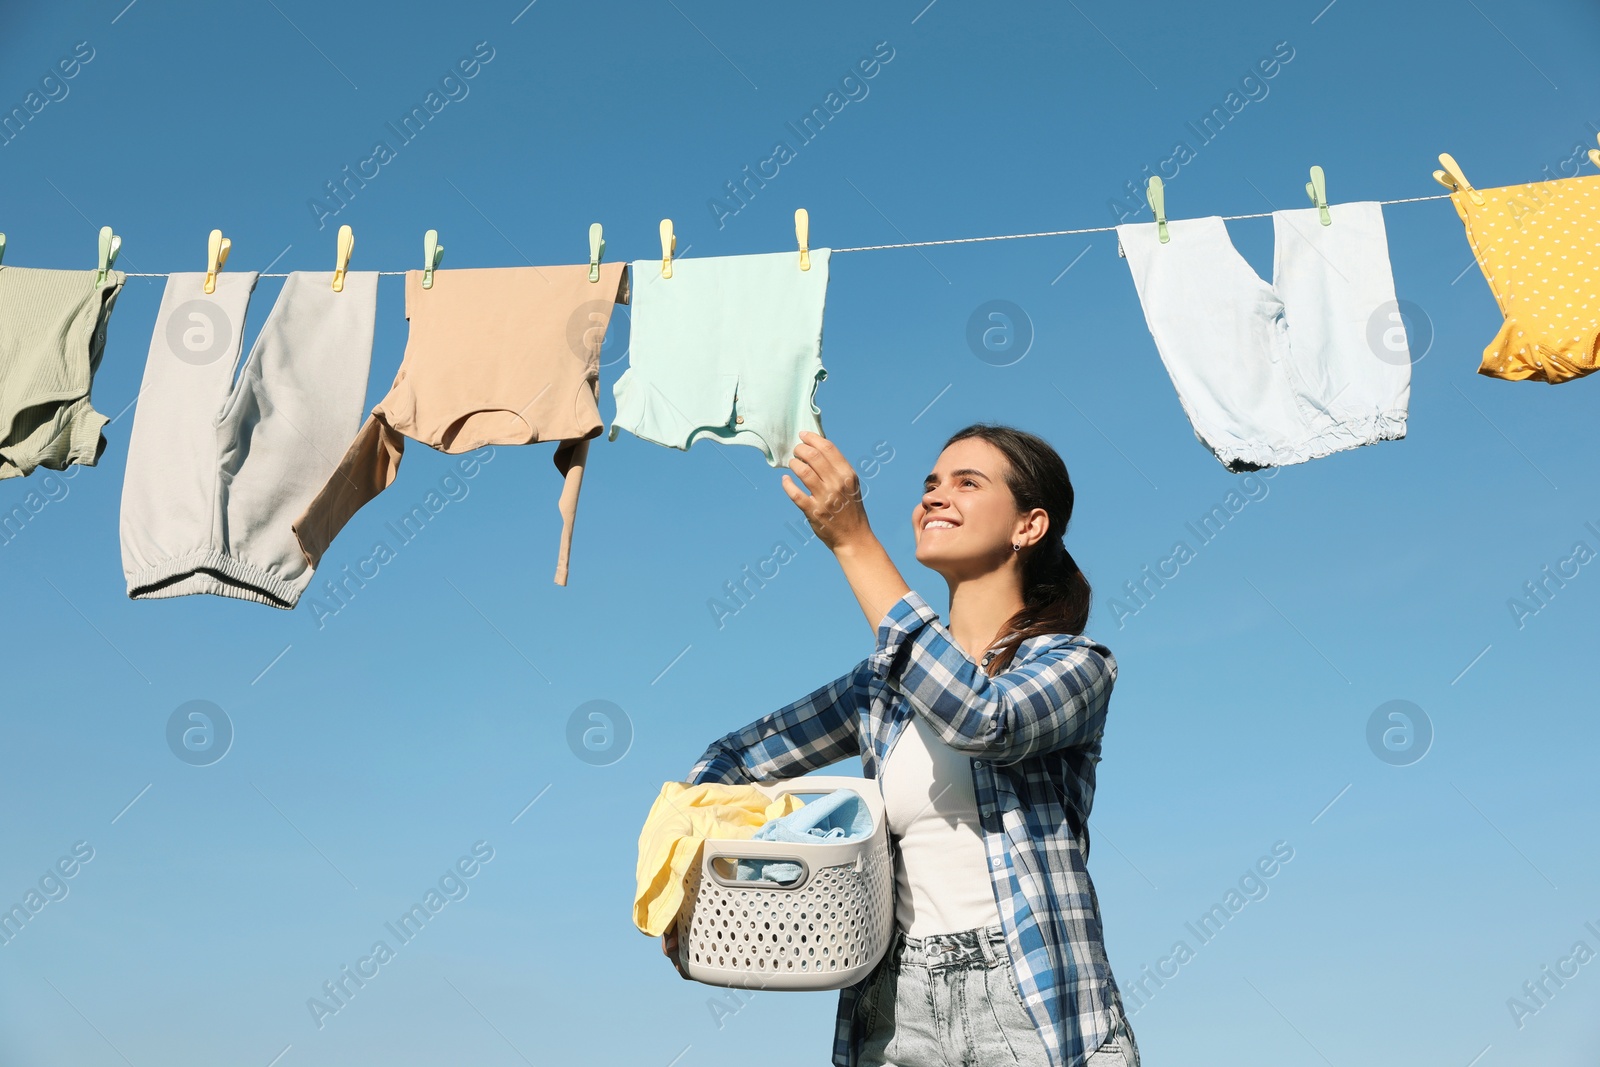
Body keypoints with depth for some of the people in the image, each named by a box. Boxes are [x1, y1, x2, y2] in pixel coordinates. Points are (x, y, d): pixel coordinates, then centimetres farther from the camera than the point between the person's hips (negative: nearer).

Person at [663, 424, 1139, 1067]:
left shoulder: (1076, 664, -2)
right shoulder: (885, 678, 12)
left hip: (1039, 1014, -4)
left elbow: (982, 720, -23)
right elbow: (735, 757, 18)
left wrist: (852, 540, -22)